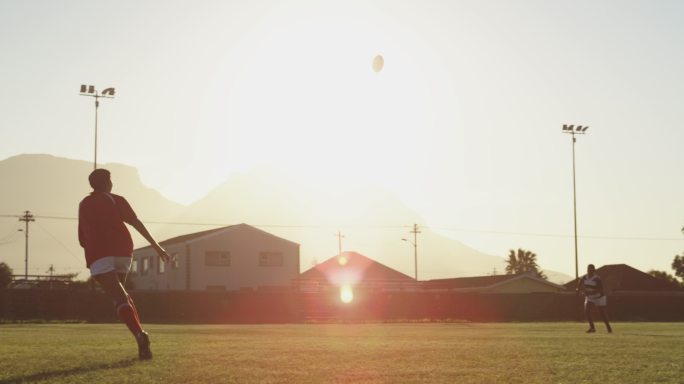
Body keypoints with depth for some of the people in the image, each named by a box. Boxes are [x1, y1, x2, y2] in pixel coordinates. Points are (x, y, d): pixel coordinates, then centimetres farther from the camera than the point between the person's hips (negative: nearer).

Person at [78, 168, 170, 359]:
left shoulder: (84, 205, 22)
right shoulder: (115, 200, 14)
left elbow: (82, 239, 23)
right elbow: (136, 223, -1)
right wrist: (156, 246, -4)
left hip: (98, 256, -1)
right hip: (122, 251, 1)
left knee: (120, 299, -13)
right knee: (120, 293, 23)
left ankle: (140, 335, -37)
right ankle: (140, 335, 11)